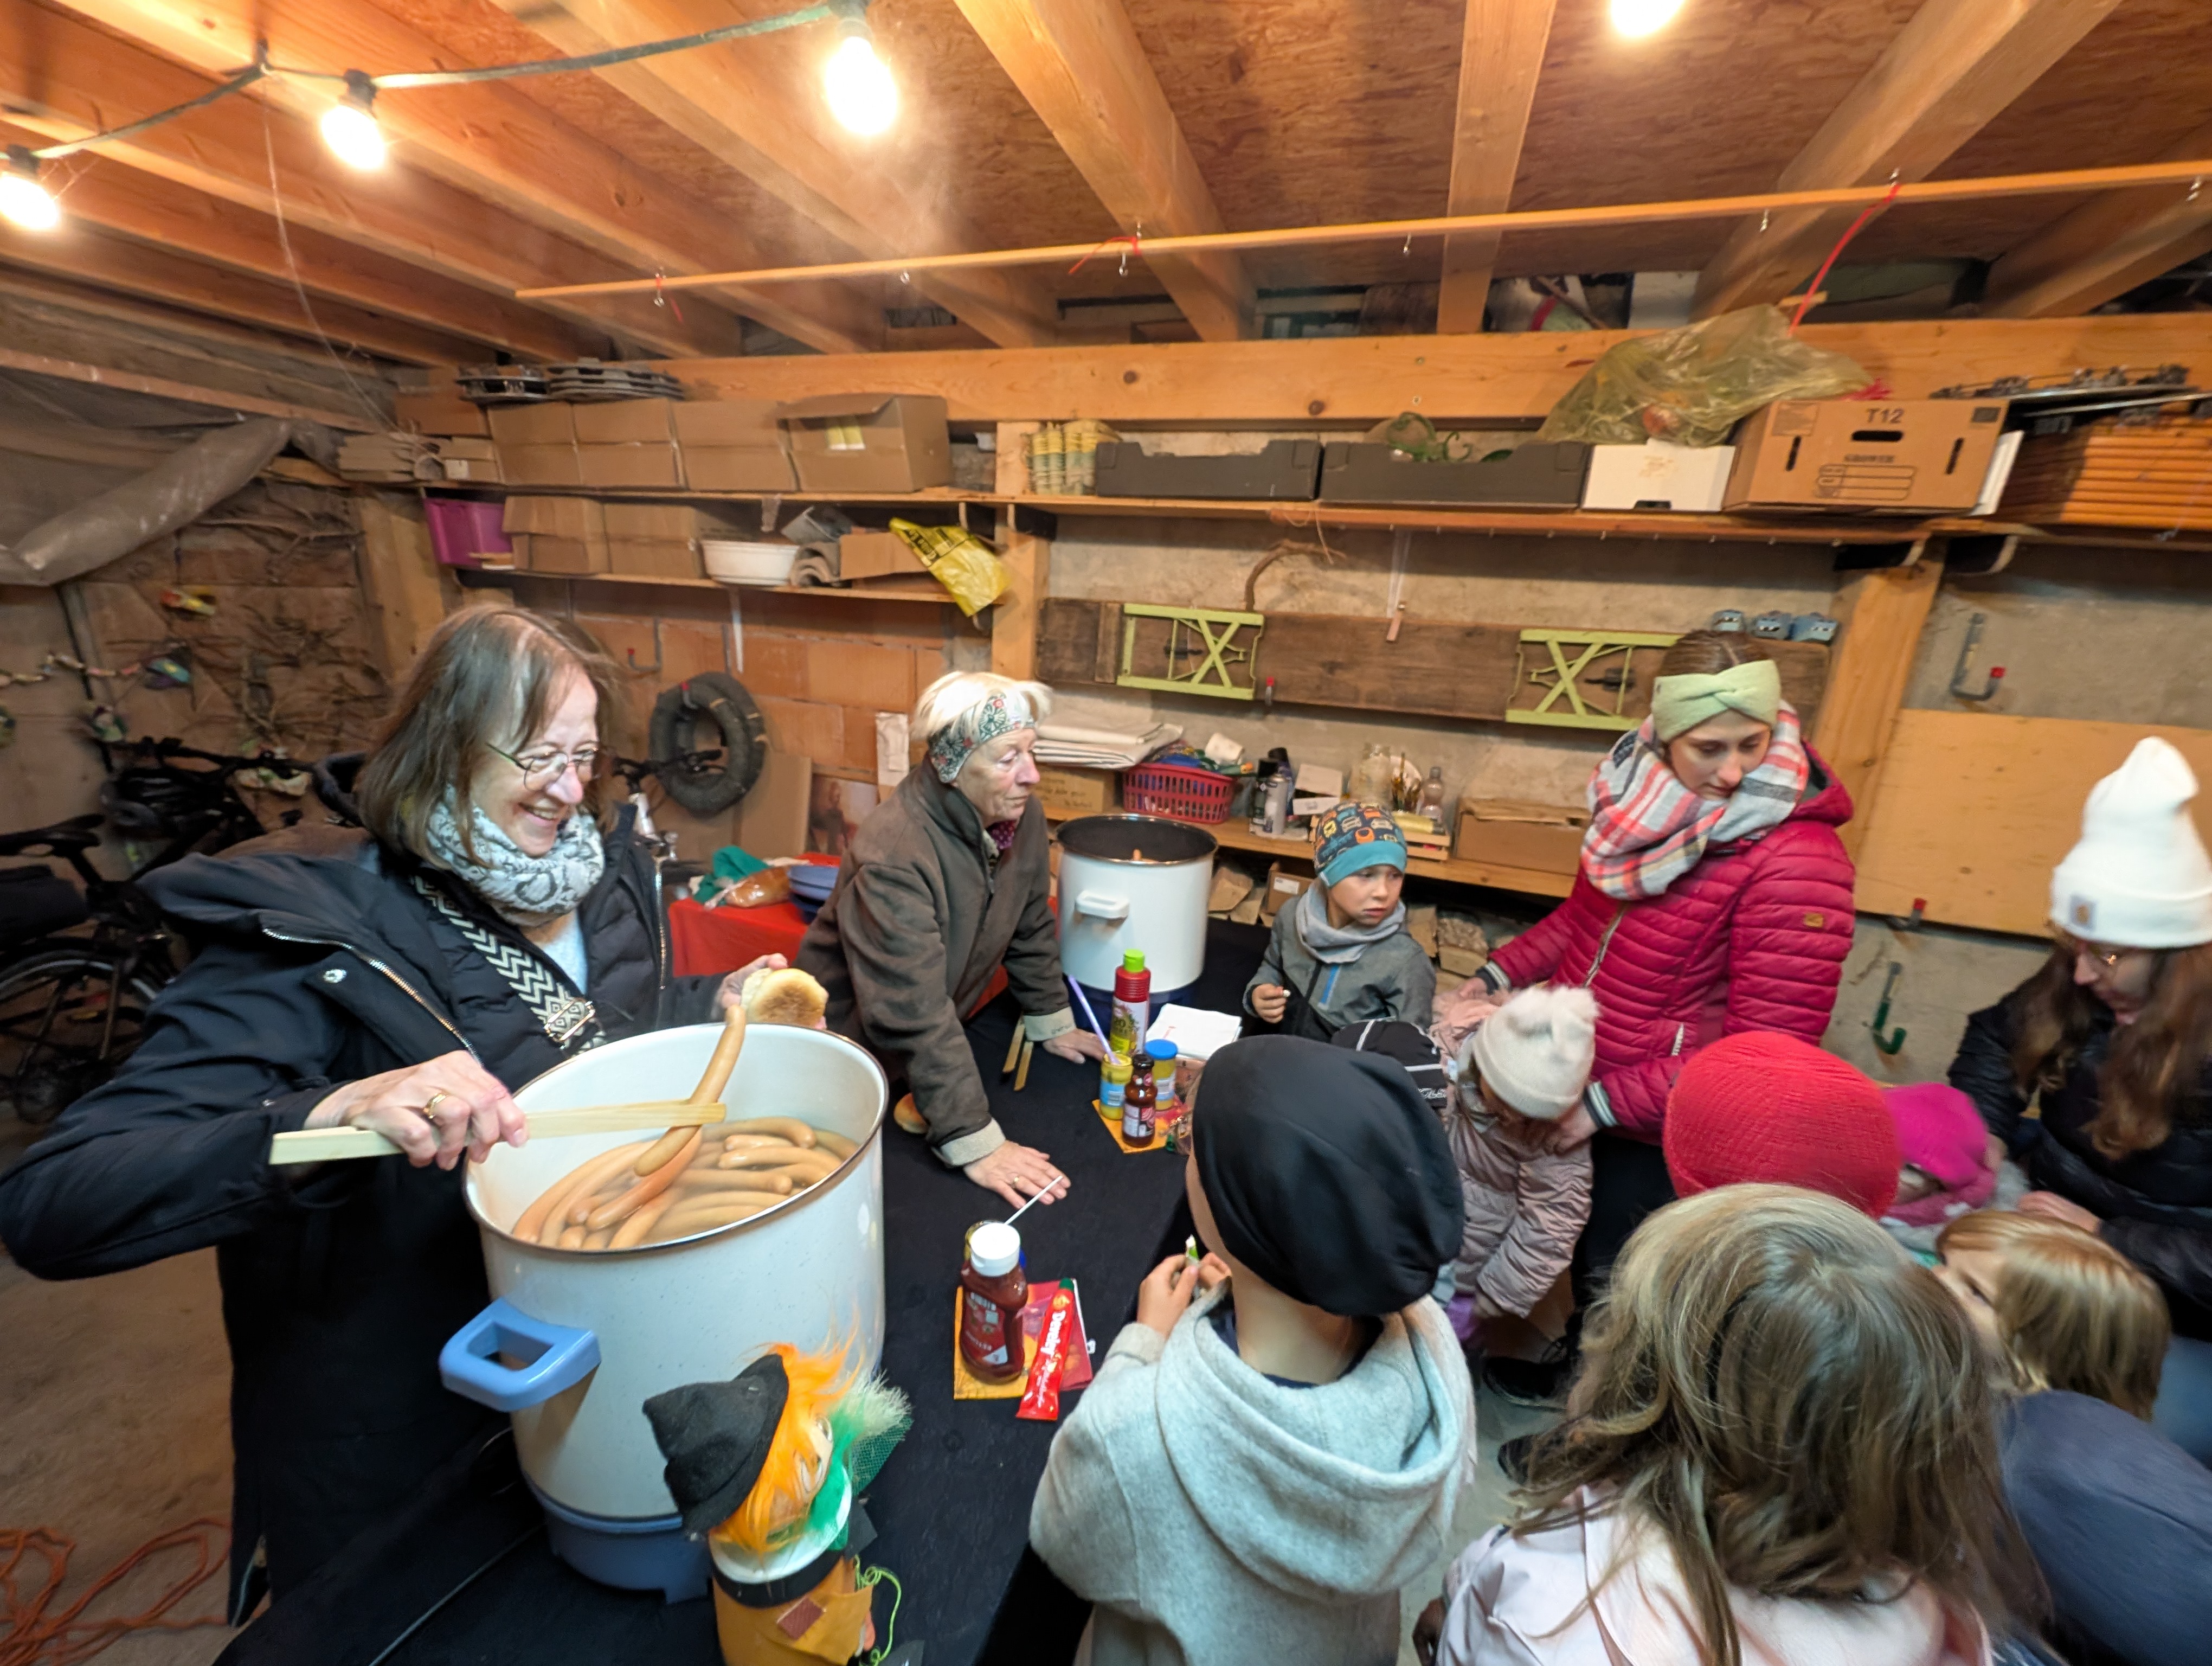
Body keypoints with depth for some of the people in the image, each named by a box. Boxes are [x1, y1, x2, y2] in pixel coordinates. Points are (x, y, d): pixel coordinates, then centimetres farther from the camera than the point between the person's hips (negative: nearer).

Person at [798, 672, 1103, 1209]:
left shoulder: (1019, 813, -14)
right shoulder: (894, 854, -35)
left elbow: (1030, 925, 2)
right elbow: (914, 1018, -36)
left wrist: (1050, 1022, 7)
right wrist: (976, 1144, -33)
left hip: (943, 1037, 6)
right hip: (852, 1043, -6)